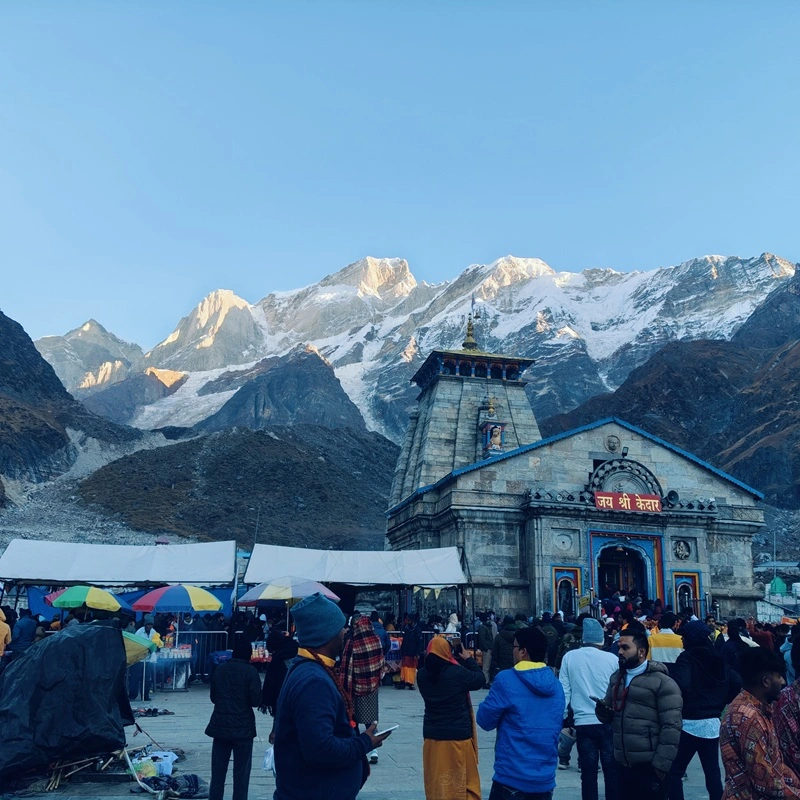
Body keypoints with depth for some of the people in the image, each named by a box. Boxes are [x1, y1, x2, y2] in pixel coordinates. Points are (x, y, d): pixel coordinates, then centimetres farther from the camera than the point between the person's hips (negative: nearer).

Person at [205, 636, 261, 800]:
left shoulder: (220, 669, 3)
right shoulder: (250, 671, -10)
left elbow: (213, 697, 12)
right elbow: (255, 700, -11)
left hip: (220, 726, 4)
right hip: (243, 727, -4)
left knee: (217, 772, 13)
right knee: (241, 774, 5)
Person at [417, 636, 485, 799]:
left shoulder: (423, 674, -4)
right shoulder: (457, 672, -17)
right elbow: (479, 679, -2)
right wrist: (468, 659, 8)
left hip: (432, 735, 4)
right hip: (458, 735, -4)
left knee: (436, 782, 14)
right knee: (465, 781, 10)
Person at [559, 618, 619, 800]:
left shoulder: (569, 657, -2)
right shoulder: (612, 659, -4)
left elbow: (564, 691, 1)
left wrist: (562, 719, 10)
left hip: (583, 723, 0)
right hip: (608, 722, 0)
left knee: (588, 772, 9)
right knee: (612, 772, 11)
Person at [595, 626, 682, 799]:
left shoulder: (662, 682, -11)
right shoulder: (616, 678, 10)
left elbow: (671, 728, -14)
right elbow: (608, 717, 15)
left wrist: (661, 766, -16)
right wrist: (602, 709, -7)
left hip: (649, 768, -6)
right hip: (622, 765, 7)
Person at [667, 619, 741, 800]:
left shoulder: (687, 658, -12)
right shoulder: (717, 659, 9)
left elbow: (679, 684, -27)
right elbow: (737, 682, 11)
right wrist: (721, 703, 16)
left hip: (690, 723, -7)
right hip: (713, 723, 7)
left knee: (674, 772, 0)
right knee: (712, 770, 15)